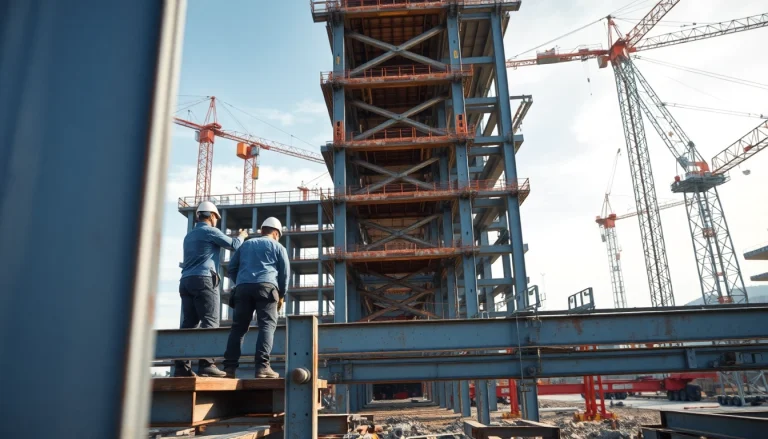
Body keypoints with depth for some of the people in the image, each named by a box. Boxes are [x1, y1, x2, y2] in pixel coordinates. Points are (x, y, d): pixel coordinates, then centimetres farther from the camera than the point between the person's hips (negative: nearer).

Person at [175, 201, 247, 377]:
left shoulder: (189, 235, 25)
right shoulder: (210, 231, 1)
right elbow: (234, 245, 2)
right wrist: (242, 236, 23)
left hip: (186, 281, 8)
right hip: (203, 279, -8)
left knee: (188, 323, 3)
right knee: (209, 322, -11)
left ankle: (182, 366, -3)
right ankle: (206, 364, -19)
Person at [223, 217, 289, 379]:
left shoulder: (246, 244, 26)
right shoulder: (278, 246, 16)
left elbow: (231, 268, 22)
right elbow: (285, 272, 9)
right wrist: (281, 295, 18)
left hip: (243, 287, 4)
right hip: (266, 286, -3)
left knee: (238, 327, 3)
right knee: (267, 325, -7)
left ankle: (230, 367, -5)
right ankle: (262, 366, -19)